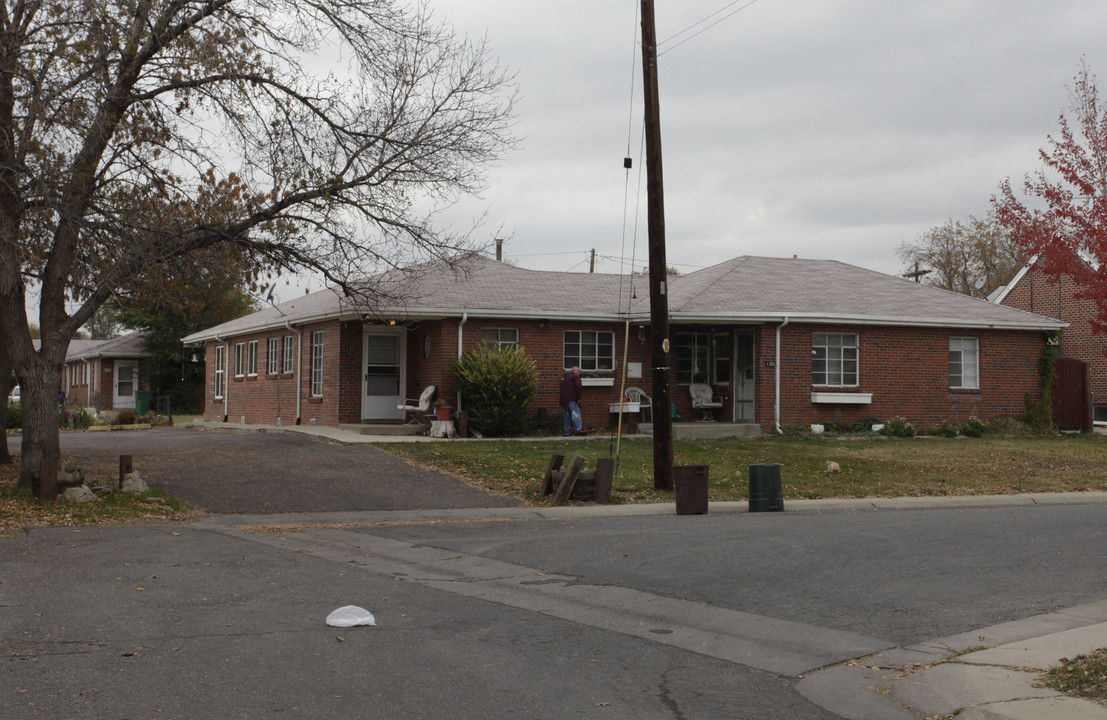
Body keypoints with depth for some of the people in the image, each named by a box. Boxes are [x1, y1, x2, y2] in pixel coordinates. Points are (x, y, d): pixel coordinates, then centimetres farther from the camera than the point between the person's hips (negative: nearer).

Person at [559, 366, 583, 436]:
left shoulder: (565, 377, 26)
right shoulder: (576, 376, 2)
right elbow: (577, 386, -13)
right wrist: (578, 398, -9)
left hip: (563, 399, 8)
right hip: (571, 399, -8)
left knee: (566, 415, 10)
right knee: (576, 414, -12)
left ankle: (566, 431, 8)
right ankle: (578, 430, -23)